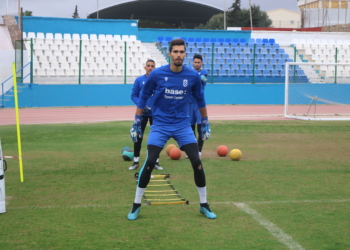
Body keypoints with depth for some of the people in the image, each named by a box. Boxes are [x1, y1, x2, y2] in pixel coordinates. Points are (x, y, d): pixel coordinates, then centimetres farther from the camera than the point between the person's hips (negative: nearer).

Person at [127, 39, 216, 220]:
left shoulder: (193, 76, -4)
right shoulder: (157, 74, -9)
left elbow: (200, 99, 12)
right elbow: (143, 97, 3)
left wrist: (205, 123, 16)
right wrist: (136, 123, 3)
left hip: (183, 125, 2)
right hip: (160, 125, -2)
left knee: (197, 162, -6)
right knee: (149, 163, -12)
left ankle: (204, 205, 12)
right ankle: (136, 205, 4)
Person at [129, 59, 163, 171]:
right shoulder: (139, 80, 0)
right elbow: (134, 95, 1)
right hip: (142, 113, 0)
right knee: (138, 137, 0)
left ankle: (156, 162, 15)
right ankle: (136, 161, 10)